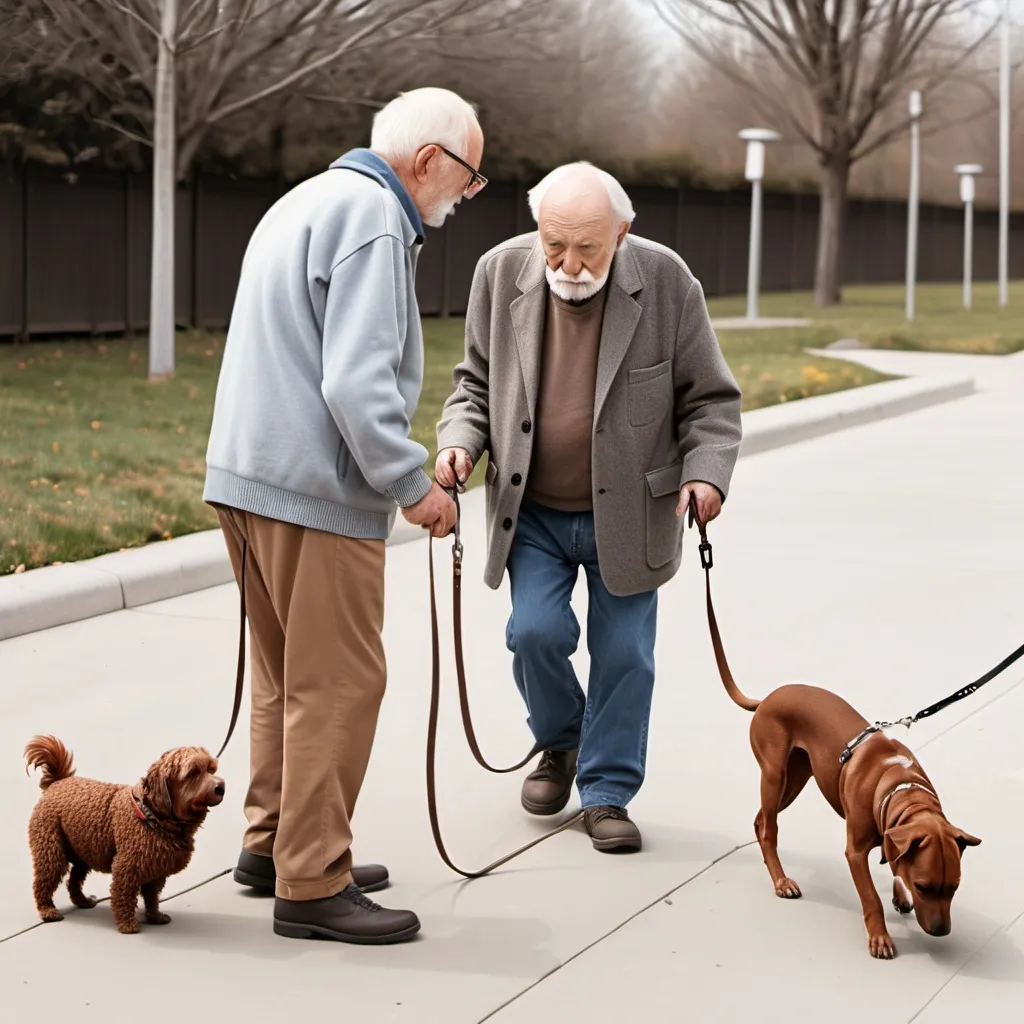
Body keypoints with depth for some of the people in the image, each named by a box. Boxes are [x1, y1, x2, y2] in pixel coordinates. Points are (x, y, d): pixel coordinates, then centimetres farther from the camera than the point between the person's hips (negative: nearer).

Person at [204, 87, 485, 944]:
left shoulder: (307, 201, 19)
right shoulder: (373, 218, -13)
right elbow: (358, 381, -22)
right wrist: (412, 485, -14)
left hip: (248, 473, 10)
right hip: (316, 489, -10)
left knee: (286, 675, 19)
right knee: (339, 683, -4)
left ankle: (274, 843, 29)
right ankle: (312, 885, 0)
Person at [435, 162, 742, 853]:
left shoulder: (666, 282, -14)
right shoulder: (502, 273, -8)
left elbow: (711, 399, -4)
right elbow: (476, 381, 6)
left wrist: (706, 472, -19)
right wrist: (461, 442, -12)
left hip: (626, 512, -1)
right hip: (534, 511, 1)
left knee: (624, 653, 3)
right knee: (537, 632, -9)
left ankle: (608, 792, 19)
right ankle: (560, 743, 22)